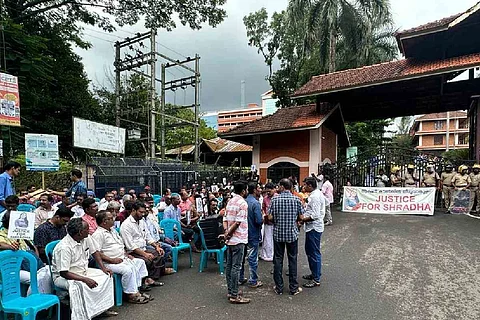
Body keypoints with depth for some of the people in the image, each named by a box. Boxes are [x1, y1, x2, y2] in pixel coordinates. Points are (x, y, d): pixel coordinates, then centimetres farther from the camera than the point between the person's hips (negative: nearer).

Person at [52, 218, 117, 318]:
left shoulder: (86, 238, -5)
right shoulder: (64, 247, -27)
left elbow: (95, 251, 8)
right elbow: (63, 273, -28)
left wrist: (103, 268, -3)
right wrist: (85, 279, -33)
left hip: (83, 271, 8)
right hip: (63, 277, -8)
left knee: (106, 275, -2)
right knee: (79, 286, -37)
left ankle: (103, 308, 5)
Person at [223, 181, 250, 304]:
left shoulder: (230, 201, 12)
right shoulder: (242, 203, -15)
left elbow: (225, 219, 9)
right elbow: (238, 222, -19)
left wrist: (226, 231, -3)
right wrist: (229, 233, -10)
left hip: (230, 239, 9)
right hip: (238, 239, -9)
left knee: (229, 265, 13)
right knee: (236, 266, -3)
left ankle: (230, 291, 24)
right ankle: (234, 296, 4)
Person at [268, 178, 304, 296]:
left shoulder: (275, 199, -9)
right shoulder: (296, 199, -6)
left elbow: (270, 217, -9)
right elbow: (301, 217, -3)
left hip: (278, 233, 0)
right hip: (292, 233, 1)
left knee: (278, 260, 10)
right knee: (292, 260, 10)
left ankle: (279, 288, 17)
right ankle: (294, 288, 17)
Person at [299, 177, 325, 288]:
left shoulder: (315, 196, -21)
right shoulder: (317, 194, 11)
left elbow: (315, 216, -26)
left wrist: (302, 220, -17)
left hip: (314, 228, -11)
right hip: (312, 227, 11)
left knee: (314, 253, -1)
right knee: (309, 251, 21)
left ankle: (316, 279, 10)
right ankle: (314, 273, 34)